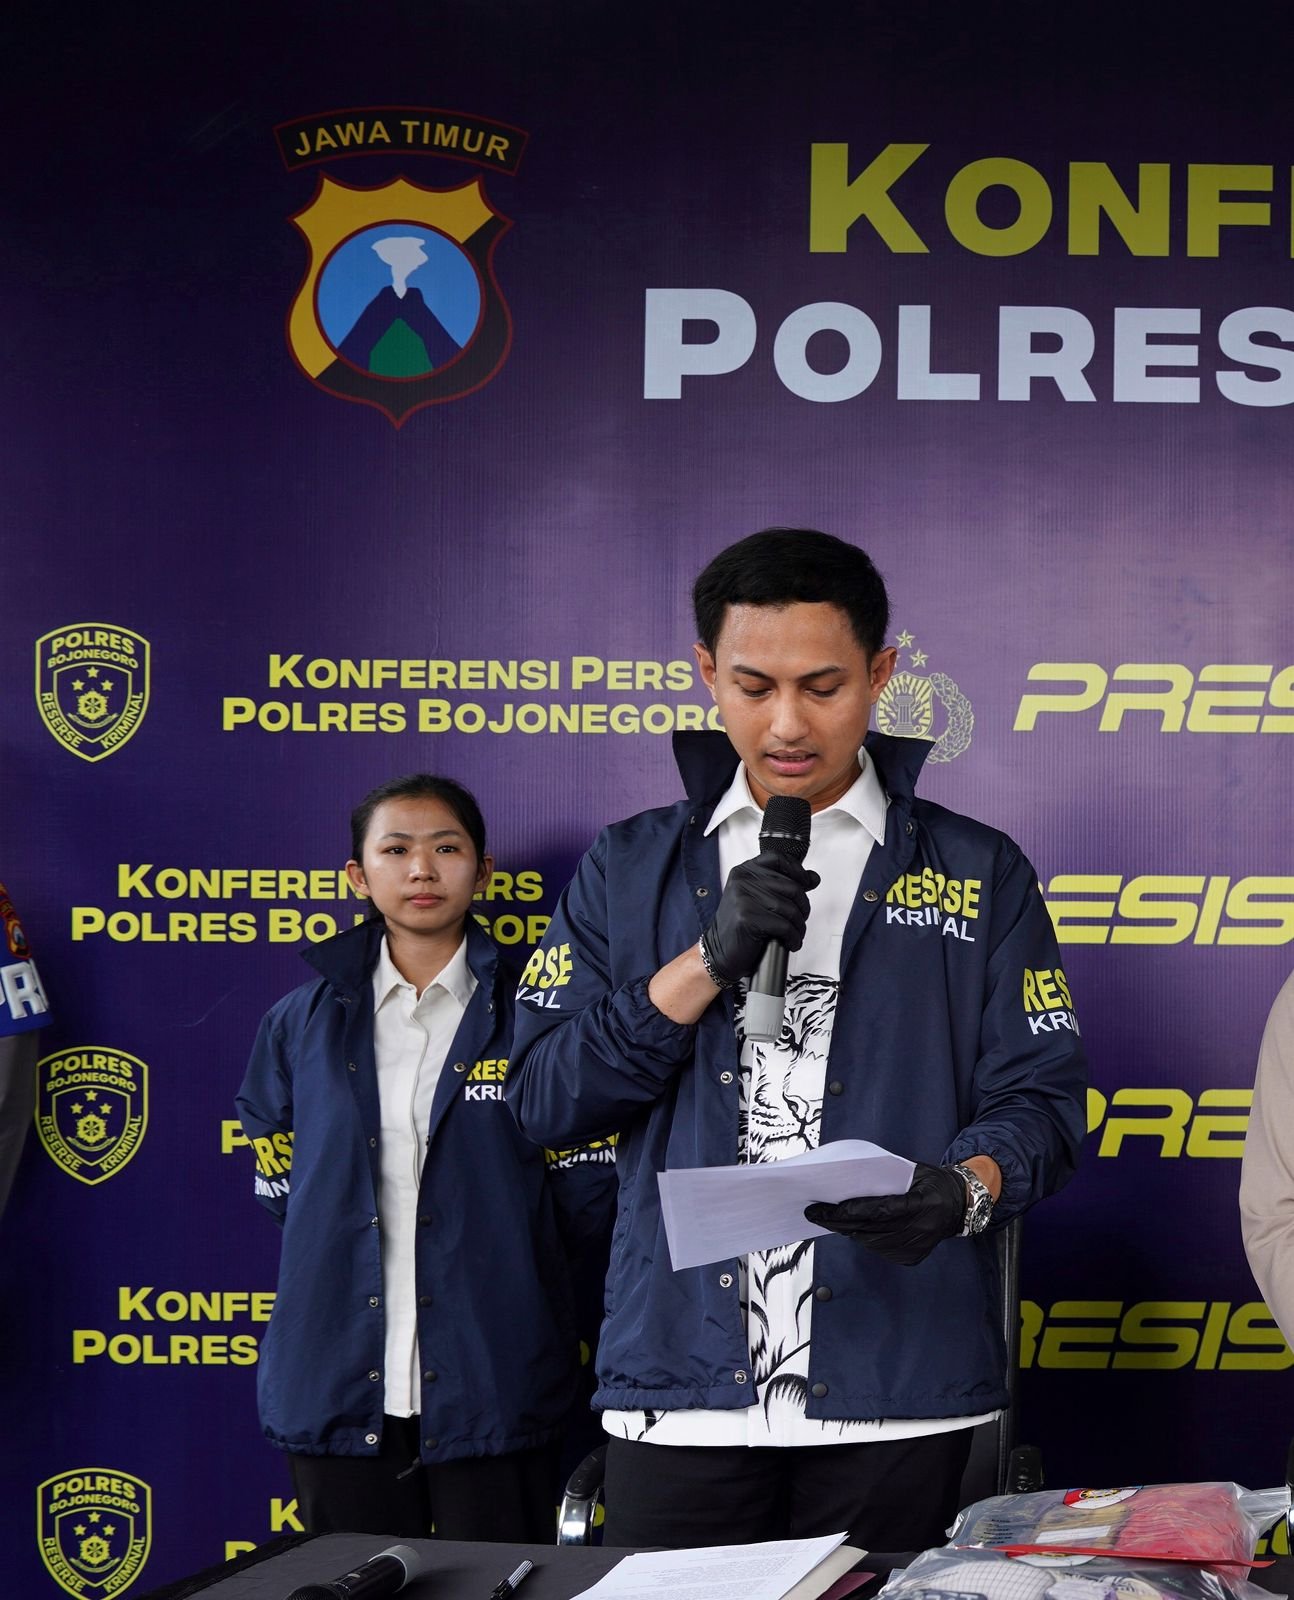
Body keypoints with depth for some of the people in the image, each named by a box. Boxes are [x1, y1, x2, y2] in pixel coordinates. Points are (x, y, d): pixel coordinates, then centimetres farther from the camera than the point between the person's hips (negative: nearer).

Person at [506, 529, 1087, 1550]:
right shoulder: (628, 871, 10)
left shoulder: (980, 874, 7)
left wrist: (963, 1190, -21)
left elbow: (1038, 1103, 1)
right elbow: (544, 1102, 1)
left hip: (898, 1397, -1)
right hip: (679, 1398, 1)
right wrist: (708, 962, -10)